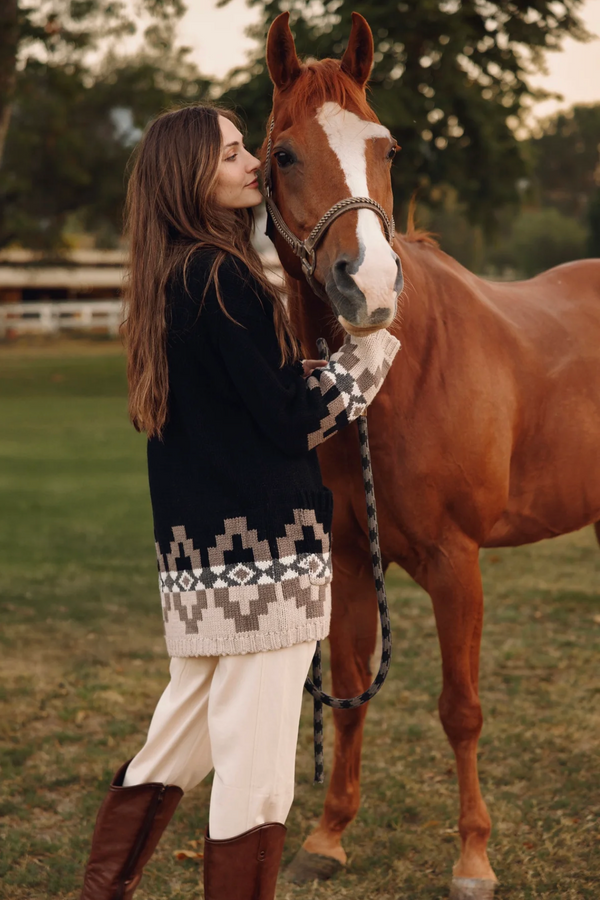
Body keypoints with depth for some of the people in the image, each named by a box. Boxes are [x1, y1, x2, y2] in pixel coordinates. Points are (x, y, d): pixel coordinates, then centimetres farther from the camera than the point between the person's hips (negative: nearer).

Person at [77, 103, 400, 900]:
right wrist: (371, 352, -2)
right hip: (261, 554, -10)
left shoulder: (173, 279, 12)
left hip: (198, 554, 10)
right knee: (255, 772, 0)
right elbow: (292, 418, -15)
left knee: (177, 746, 22)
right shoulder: (225, 278, -16)